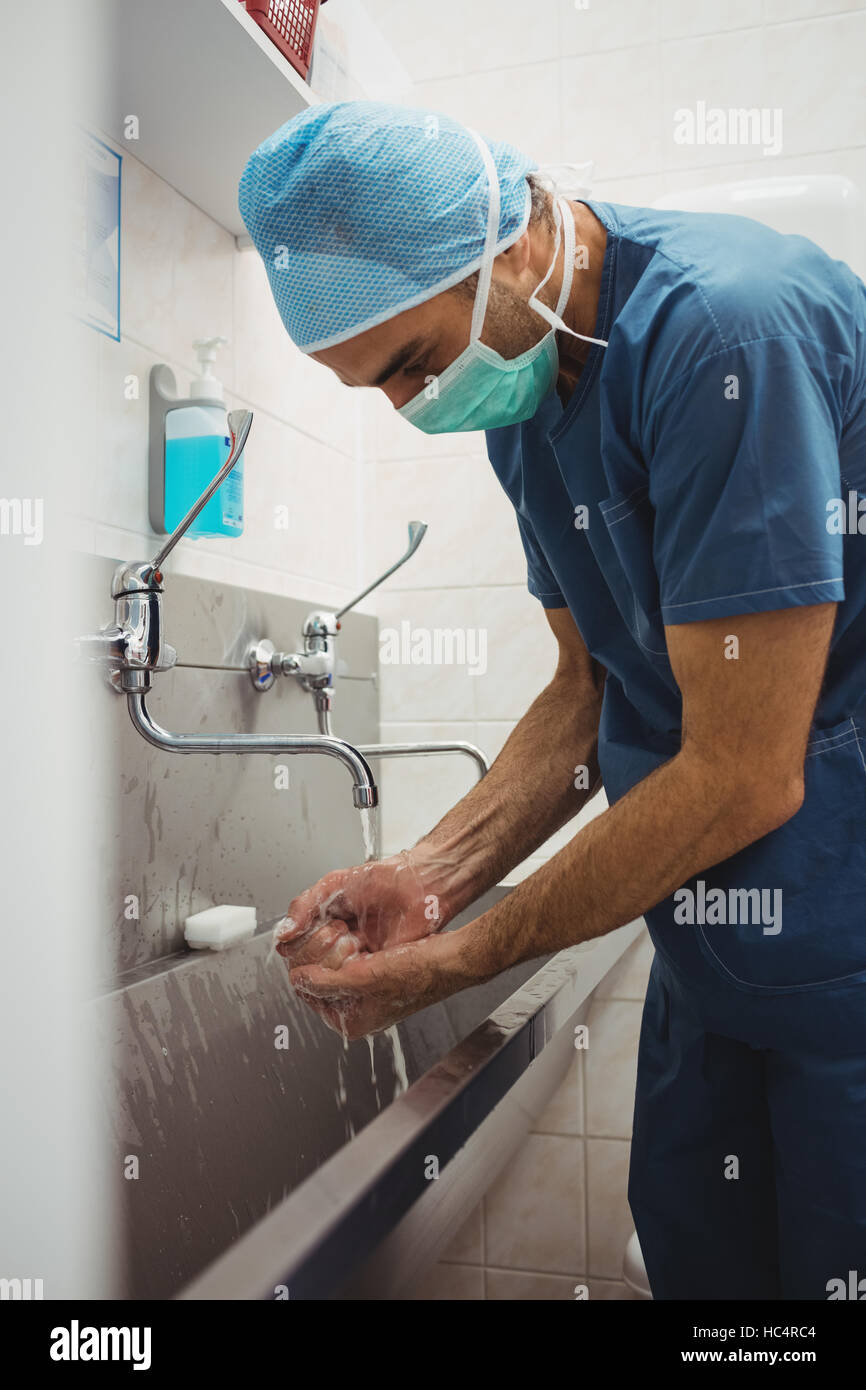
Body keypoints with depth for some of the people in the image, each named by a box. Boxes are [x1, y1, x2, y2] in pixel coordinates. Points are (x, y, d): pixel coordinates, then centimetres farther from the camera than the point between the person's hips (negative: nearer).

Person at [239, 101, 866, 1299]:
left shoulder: (724, 326, -24)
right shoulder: (523, 393, 4)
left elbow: (745, 778, -24)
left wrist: (465, 958, -13)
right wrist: (434, 874, -4)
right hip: (714, 932, 8)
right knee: (692, 1254, 17)